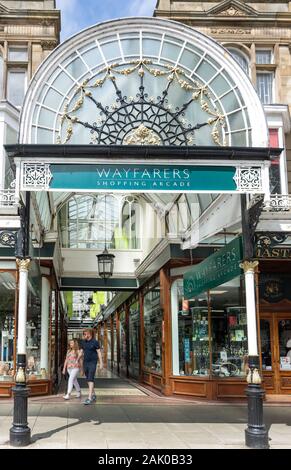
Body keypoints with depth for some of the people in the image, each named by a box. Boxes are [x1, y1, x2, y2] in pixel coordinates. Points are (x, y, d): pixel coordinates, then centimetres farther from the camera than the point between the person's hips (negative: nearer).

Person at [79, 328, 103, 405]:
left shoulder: (95, 342, -9)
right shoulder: (83, 342, 6)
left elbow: (99, 353, -8)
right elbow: (81, 352, 13)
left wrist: (101, 363, -10)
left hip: (93, 363, -6)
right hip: (85, 362, 6)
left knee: (90, 379, -16)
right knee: (88, 379, 13)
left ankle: (89, 398, -21)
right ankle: (93, 395, 29)